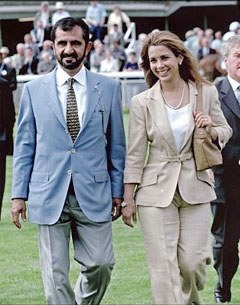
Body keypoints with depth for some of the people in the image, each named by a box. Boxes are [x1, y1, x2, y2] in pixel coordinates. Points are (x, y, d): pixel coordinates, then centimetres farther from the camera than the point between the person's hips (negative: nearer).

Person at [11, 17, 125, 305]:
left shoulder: (109, 87, 5)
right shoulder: (34, 89, 5)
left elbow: (116, 143, 8)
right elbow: (24, 146, 7)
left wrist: (118, 191, 5)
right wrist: (19, 194, 3)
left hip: (94, 193, 0)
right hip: (49, 195, 0)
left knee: (100, 264, -1)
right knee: (55, 275, -1)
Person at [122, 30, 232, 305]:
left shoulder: (206, 93, 2)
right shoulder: (142, 102, 0)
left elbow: (226, 133, 14)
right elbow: (135, 155, 2)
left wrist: (211, 130, -9)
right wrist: (127, 199, 0)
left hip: (196, 188, 1)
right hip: (157, 191, -1)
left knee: (193, 263, 1)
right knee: (163, 266, -4)